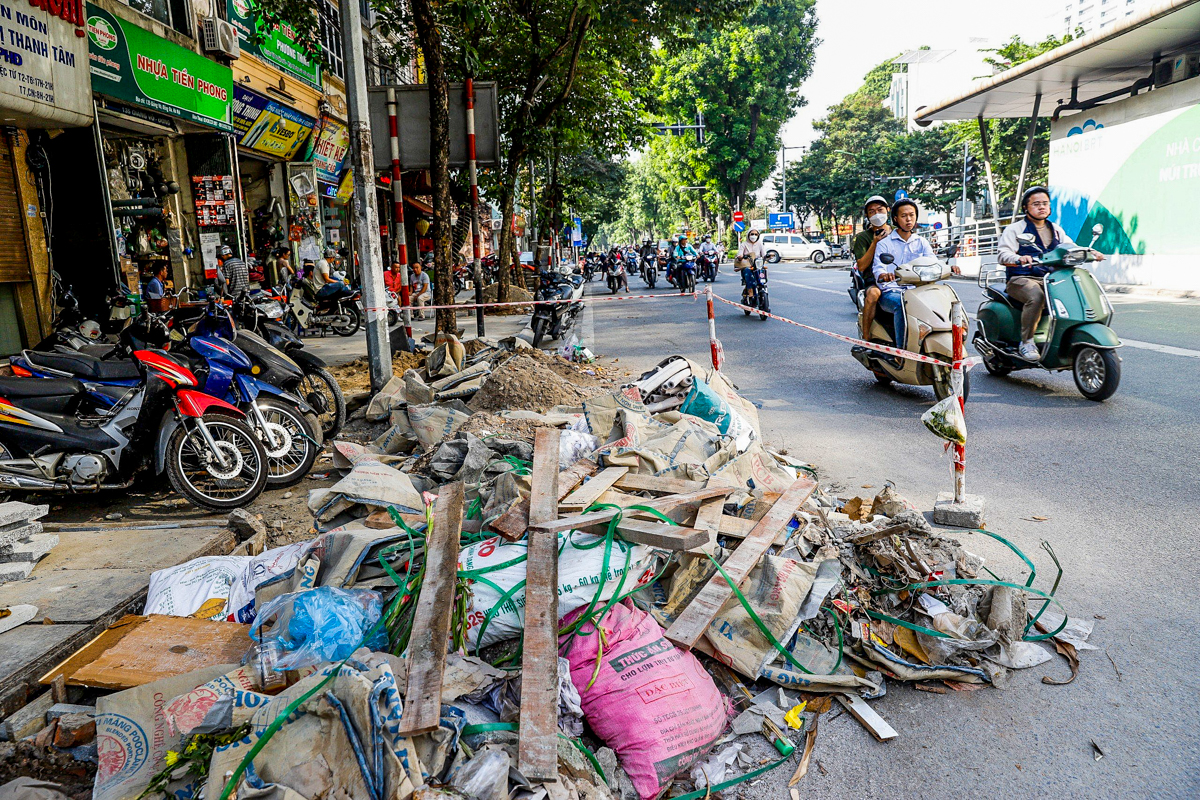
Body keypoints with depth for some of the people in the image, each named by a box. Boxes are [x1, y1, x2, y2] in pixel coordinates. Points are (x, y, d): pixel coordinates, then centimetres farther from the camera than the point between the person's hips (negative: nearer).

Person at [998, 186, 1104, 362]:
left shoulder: (1056, 230, 24)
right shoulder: (1014, 229, 4)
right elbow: (1002, 253, -11)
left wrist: (1090, 253, -5)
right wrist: (1019, 258, -33)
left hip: (1050, 279, 6)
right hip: (1021, 279, -6)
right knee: (1036, 296, -38)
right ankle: (1026, 342, -27)